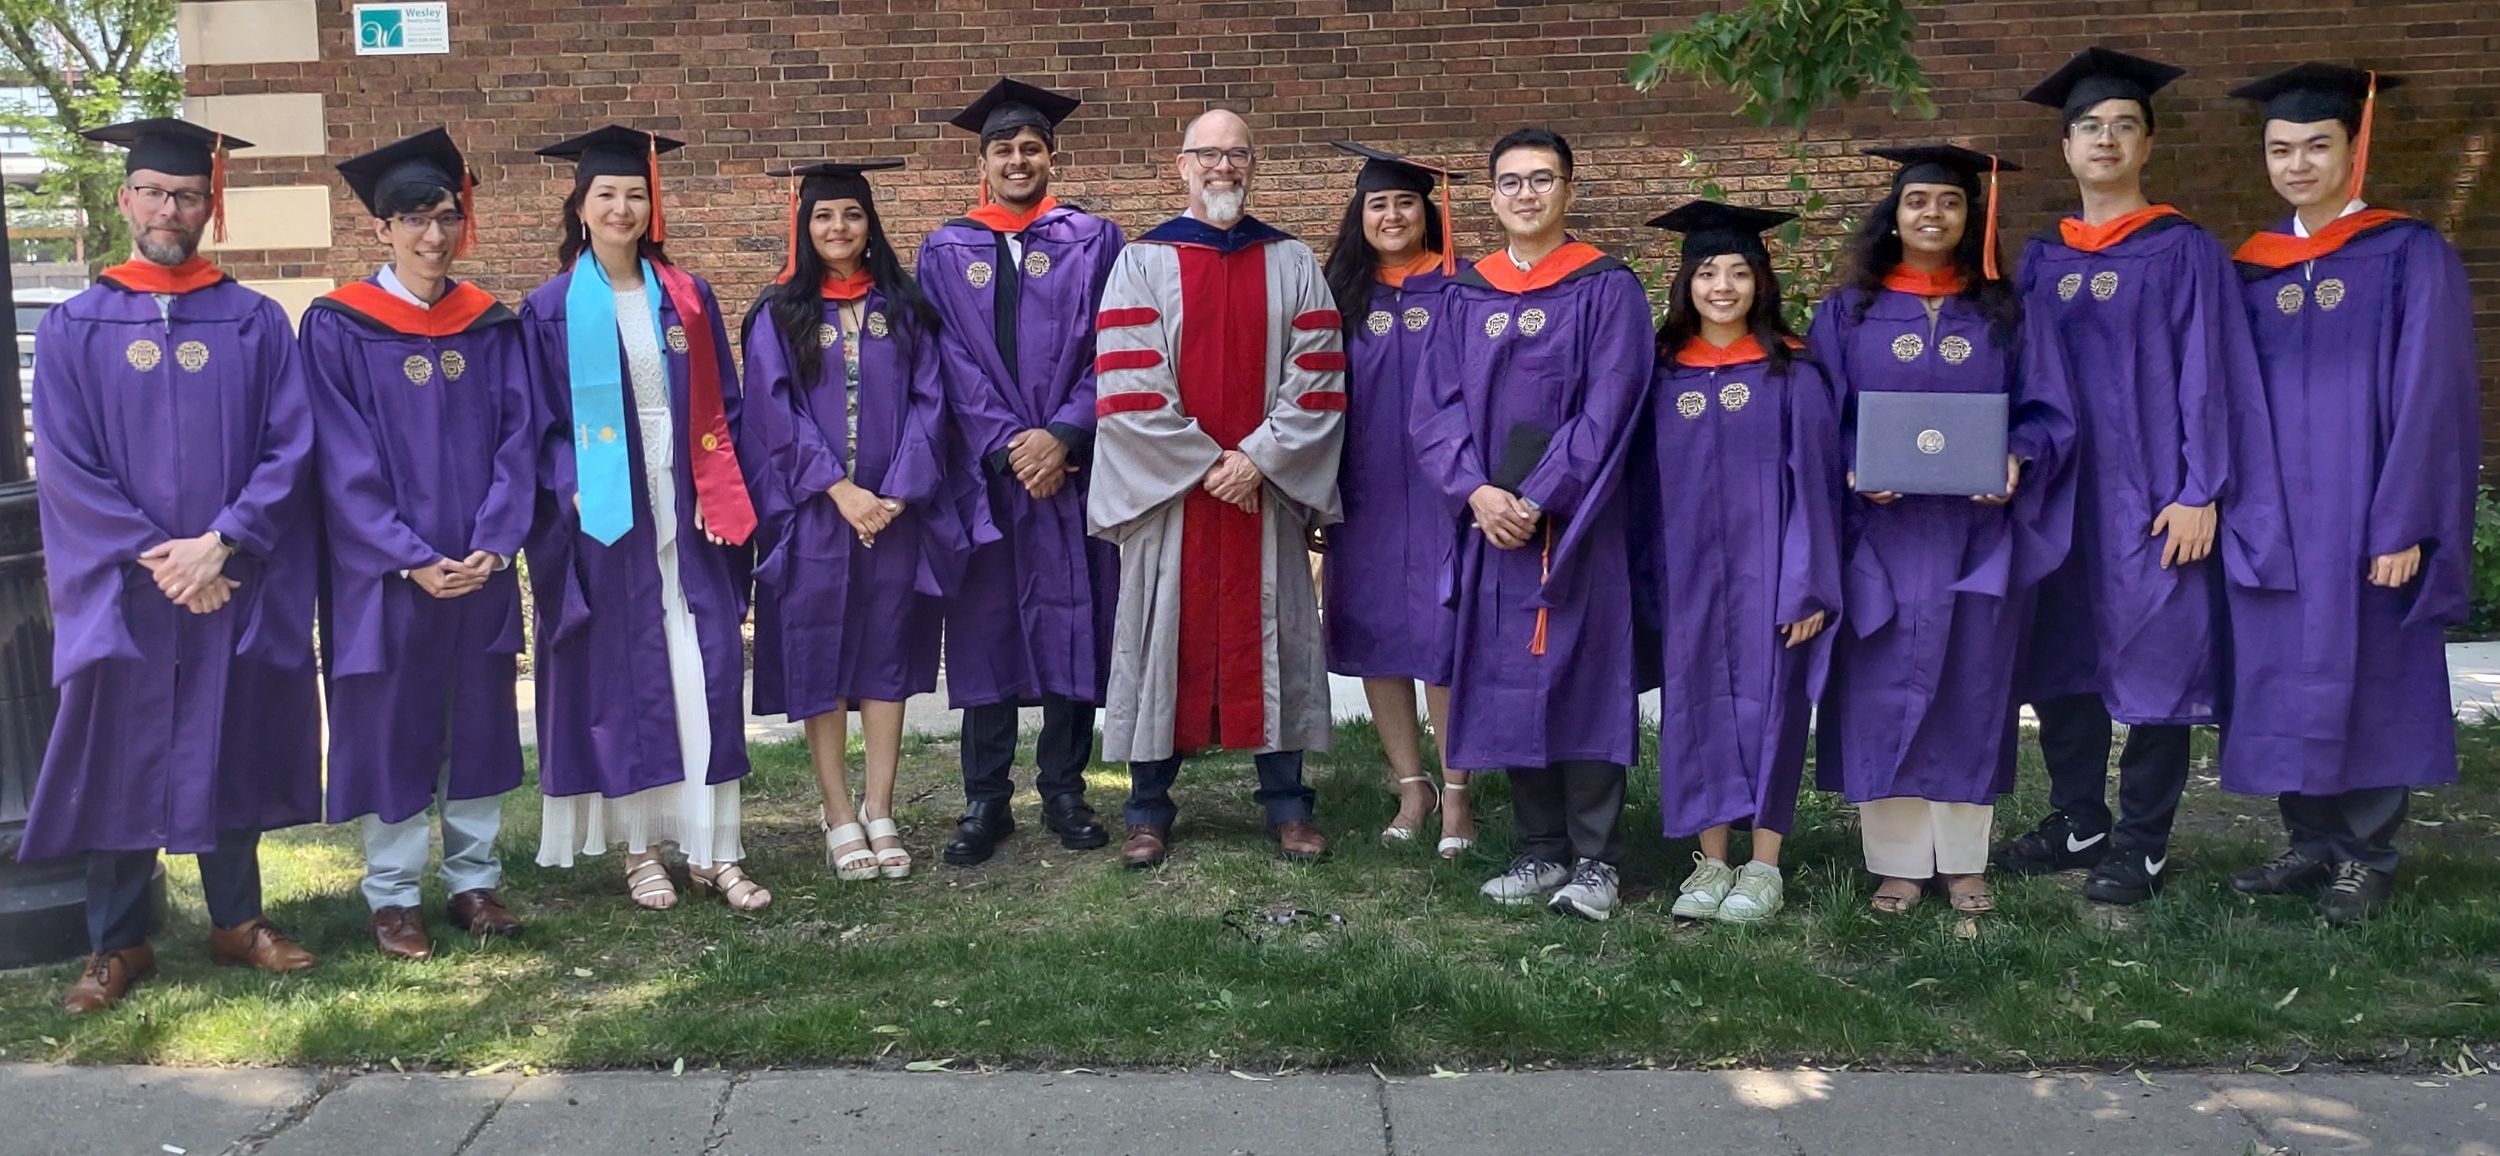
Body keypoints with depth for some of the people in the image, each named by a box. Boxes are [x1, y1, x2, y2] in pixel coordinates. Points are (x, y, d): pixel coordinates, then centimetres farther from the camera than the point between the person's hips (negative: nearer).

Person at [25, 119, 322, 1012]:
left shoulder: (256, 323, 3)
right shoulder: (72, 328, 3)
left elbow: (289, 451, -4)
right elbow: (64, 468, -2)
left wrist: (217, 546, -14)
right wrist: (153, 559, -12)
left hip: (236, 589, 0)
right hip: (119, 593, 0)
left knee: (231, 753, 10)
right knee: (119, 762, 6)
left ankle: (236, 920, 25)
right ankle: (118, 944, 20)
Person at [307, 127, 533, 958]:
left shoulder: (491, 324, 6)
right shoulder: (339, 326, -4)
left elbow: (517, 439, 2)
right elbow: (344, 462, -8)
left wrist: (493, 545, -11)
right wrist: (411, 559, -15)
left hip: (479, 568, 3)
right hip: (384, 571, -3)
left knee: (478, 720, 10)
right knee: (391, 724, 5)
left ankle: (474, 879, 22)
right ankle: (393, 895, 17)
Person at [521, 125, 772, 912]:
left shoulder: (686, 298, 8)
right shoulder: (551, 309, 2)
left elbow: (719, 407, 8)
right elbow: (540, 423, 0)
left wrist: (718, 492, -4)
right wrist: (575, 492, -14)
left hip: (684, 513, 2)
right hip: (600, 517, -2)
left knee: (705, 670, -1)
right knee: (619, 674, 4)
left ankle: (713, 847, 6)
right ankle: (639, 848, 14)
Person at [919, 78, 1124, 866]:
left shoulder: (1093, 241, 7)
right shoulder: (945, 251, 9)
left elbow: (1109, 351, -1)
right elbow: (954, 363, 1)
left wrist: (1063, 434, -14)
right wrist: (1008, 445, -11)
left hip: (1074, 462, 0)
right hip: (983, 467, 1)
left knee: (1074, 620, 2)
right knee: (985, 624, 2)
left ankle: (1063, 789, 14)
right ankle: (986, 799, 10)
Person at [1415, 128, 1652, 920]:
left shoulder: (1607, 290, -2)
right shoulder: (1466, 297, 10)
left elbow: (1607, 411, -9)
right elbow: (1436, 407, 4)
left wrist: (1539, 500, -16)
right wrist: (1476, 490, -12)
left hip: (1574, 522, -4)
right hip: (1489, 521, 4)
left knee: (1578, 678, -2)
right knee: (1508, 682, 7)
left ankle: (1595, 859, 8)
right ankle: (1540, 849, 18)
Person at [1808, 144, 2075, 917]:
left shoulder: (2007, 313, 8)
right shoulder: (1847, 312, 6)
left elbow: (2048, 413, 5)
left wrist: (2017, 460, -15)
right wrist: (1853, 469, -16)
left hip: (1977, 533, 1)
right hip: (1881, 532, -1)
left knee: (1970, 689, 5)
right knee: (1885, 690, 0)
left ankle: (1964, 861, 17)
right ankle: (1898, 861, 10)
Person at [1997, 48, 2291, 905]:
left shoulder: (2184, 252, -2)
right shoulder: (2039, 261, 11)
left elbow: (2209, 377, -7)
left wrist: (2201, 491, -14)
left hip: (2150, 497, -5)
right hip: (2058, 494, 5)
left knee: (2154, 664, 0)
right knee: (2060, 664, 10)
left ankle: (2143, 845, 11)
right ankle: (2078, 822, 24)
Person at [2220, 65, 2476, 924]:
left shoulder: (2412, 257, -4)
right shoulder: (2249, 269, 10)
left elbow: (2429, 396, -9)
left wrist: (2403, 523, -15)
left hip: (2365, 513, -4)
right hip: (2271, 515, 4)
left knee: (2366, 674, 3)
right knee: (2289, 673, 8)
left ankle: (2367, 855, 15)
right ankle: (2311, 843, 20)